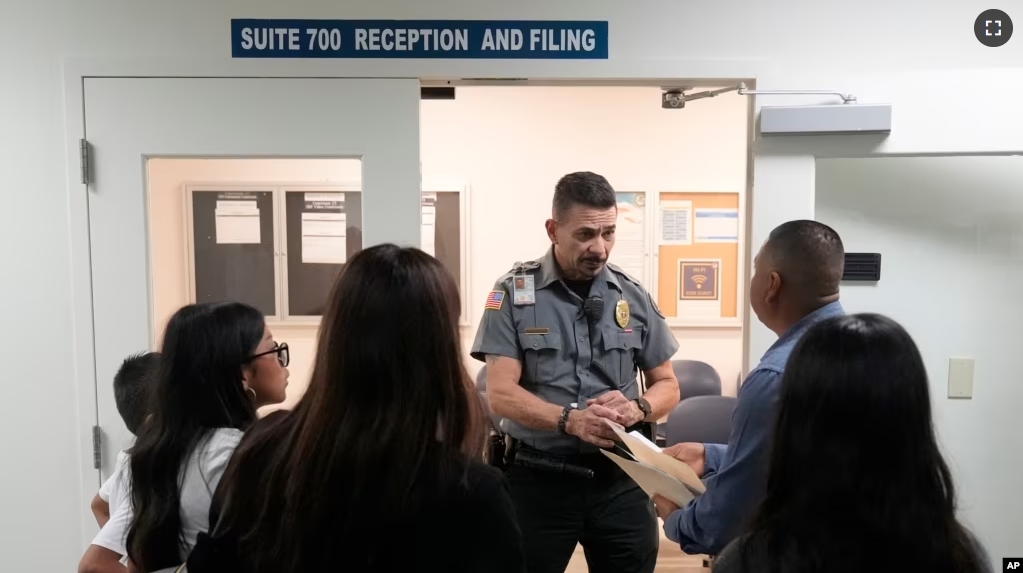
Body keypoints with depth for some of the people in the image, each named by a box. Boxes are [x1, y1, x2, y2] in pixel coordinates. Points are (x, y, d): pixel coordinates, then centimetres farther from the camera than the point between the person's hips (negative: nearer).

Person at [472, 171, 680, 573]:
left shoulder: (634, 297, 3)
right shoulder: (514, 294, -6)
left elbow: (667, 385, 10)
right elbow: (501, 392, -10)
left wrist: (637, 407, -13)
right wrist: (570, 420, -26)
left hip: (620, 477, 3)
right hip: (539, 478, -2)